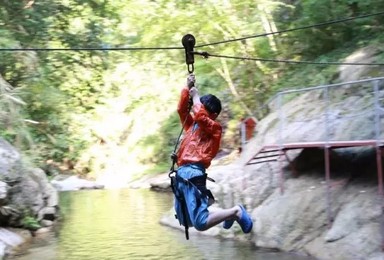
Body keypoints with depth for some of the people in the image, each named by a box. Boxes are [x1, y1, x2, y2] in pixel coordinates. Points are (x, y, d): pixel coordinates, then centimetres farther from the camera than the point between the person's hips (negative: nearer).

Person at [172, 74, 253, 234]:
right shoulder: (192, 125, 21)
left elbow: (200, 116, -18)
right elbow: (182, 109, 18)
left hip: (193, 174, -9)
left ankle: (235, 212, 1)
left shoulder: (215, 128, -1)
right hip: (182, 174, 9)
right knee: (185, 221, 15)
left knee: (200, 223, -16)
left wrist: (196, 96, -3)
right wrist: (187, 88, 9)